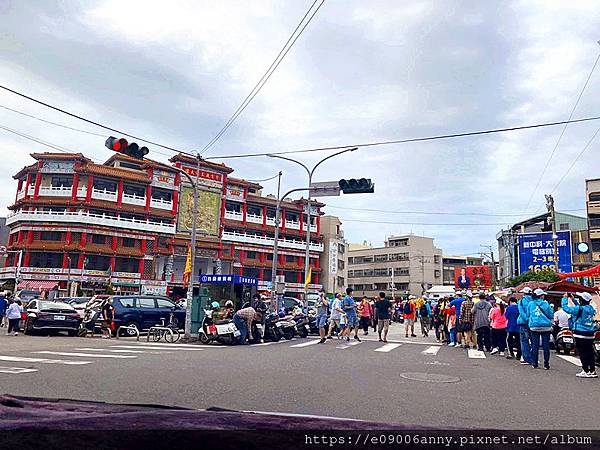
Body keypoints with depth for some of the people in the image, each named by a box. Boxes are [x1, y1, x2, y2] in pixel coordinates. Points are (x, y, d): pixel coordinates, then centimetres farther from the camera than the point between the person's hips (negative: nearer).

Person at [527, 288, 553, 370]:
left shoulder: (530, 304, 3)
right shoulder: (546, 304, -3)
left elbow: (528, 315, 12)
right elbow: (551, 316, 2)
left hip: (534, 327, 2)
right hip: (546, 327, -2)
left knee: (535, 345, 6)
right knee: (546, 345, 4)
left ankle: (534, 363, 9)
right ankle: (546, 364, 6)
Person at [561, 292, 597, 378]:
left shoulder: (579, 309, -17)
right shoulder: (591, 308, 6)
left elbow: (566, 308, -13)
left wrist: (564, 298, -1)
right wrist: (573, 300, 24)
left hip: (580, 334, -7)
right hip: (590, 334, 7)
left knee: (582, 353, -1)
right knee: (590, 353, 11)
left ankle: (586, 371, 2)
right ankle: (592, 371, 16)